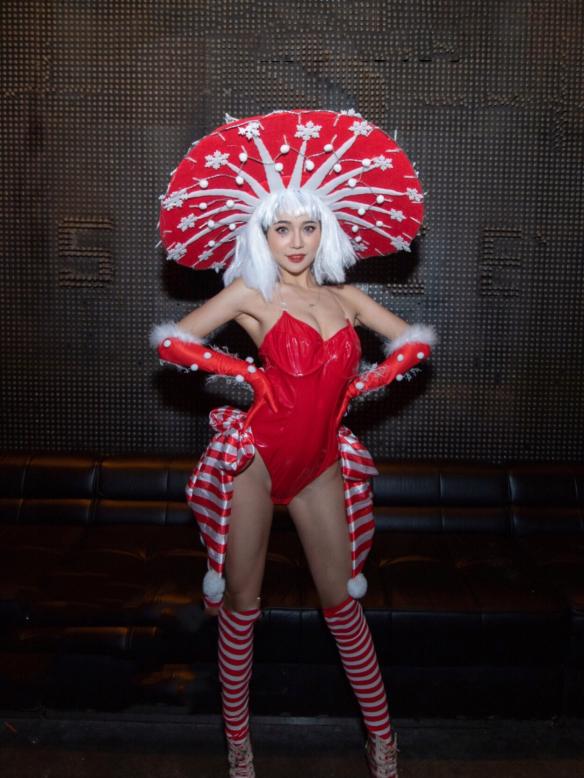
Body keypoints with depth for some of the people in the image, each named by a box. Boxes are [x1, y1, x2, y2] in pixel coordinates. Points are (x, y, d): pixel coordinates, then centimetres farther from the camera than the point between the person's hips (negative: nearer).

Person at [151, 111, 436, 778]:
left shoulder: (345, 296, 7)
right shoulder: (251, 293, -4)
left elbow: (415, 341, 14)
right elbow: (171, 342, -8)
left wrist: (361, 384, 3)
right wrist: (249, 374, -7)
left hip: (320, 463, 3)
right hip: (256, 455, -3)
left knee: (341, 600, 11)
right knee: (242, 602, 8)